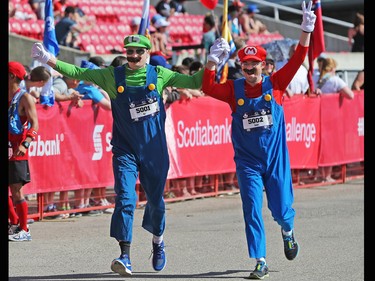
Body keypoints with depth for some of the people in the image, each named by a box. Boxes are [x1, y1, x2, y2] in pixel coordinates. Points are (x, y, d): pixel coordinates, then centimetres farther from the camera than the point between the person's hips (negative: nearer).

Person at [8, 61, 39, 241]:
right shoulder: (7, 98, 12)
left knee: (16, 191, -5)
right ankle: (14, 224, 20)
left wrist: (25, 144, -26)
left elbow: (34, 124, -14)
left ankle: (24, 231, 1)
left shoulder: (24, 98, -8)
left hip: (17, 151, -7)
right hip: (8, 150, 7)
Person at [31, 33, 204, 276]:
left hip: (154, 150, 1)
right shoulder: (113, 76, 1)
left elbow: (193, 82, 4)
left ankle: (158, 241, 40)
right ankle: (125, 256, -16)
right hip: (125, 150, -1)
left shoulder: (158, 75, 1)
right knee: (125, 198, -15)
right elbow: (79, 73, -1)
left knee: (156, 200, 12)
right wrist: (48, 60, -7)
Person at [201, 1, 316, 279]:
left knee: (281, 209, 6)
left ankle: (288, 231, 43)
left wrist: (307, 29, -19)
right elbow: (208, 88, -16)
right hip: (248, 161, 0)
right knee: (252, 211, -8)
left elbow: (298, 59, -10)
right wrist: (214, 59, -23)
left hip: (276, 159, 0)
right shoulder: (234, 89, -2)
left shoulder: (275, 84, -4)